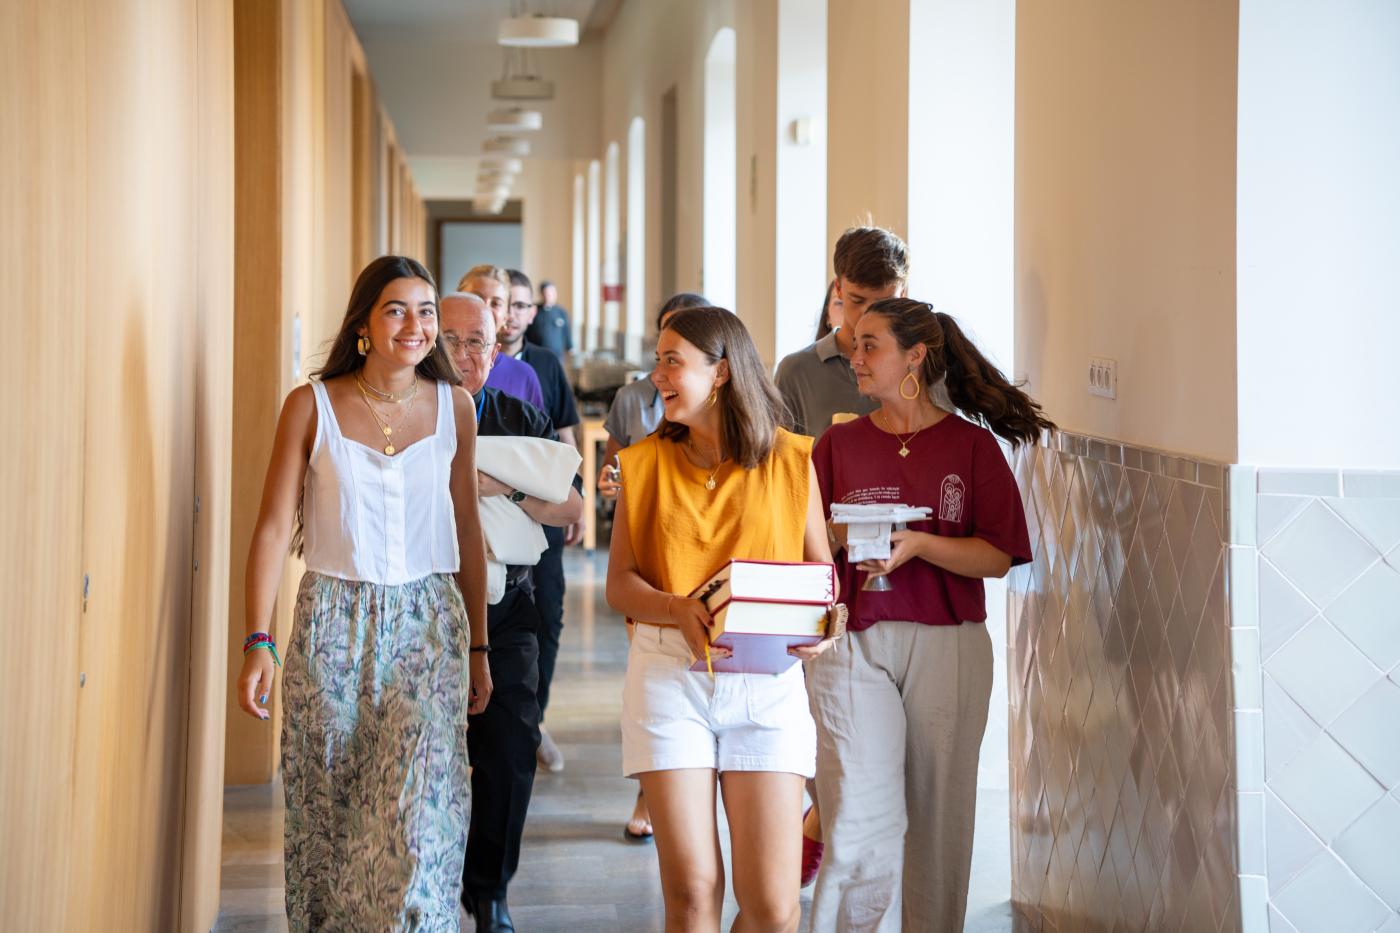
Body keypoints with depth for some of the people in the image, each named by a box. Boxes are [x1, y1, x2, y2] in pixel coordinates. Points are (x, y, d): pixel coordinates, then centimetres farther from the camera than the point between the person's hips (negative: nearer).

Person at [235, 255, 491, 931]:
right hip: (333, 623, -1)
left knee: (418, 812, -11)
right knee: (327, 812, 6)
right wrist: (258, 642, -10)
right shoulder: (311, 406, -2)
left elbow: (466, 532, 11)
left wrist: (477, 648, 11)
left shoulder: (453, 406, 5)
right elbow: (274, 525, -2)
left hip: (427, 625, 1)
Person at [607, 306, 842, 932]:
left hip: (767, 677, 0)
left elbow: (820, 569, 11)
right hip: (669, 674, 1)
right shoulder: (645, 463, 9)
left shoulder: (790, 460, 6)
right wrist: (680, 611, -16)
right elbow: (620, 583, 4)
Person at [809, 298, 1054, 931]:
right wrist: (841, 537, -12)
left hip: (947, 648, 0)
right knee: (862, 824, -8)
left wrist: (917, 543, -16)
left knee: (938, 820, 5)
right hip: (853, 643, 0)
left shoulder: (972, 446, 3)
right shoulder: (839, 445, 8)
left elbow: (997, 558, -4)